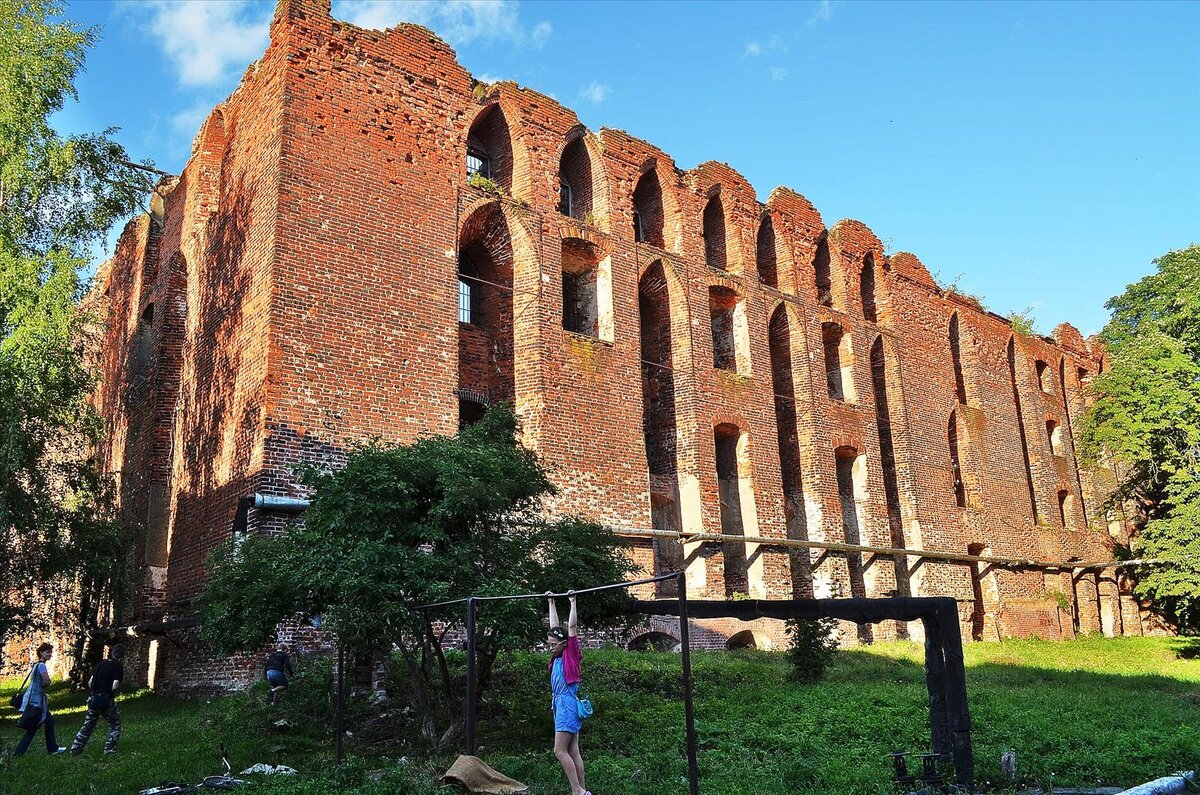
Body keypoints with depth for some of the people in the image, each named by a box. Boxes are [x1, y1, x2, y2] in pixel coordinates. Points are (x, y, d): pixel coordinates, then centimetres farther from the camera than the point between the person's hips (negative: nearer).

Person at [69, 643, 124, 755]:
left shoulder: (101, 664, 9)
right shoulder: (118, 666, -8)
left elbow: (90, 683, 9)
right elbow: (115, 686, -18)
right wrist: (110, 692, 3)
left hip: (93, 699, 6)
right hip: (107, 700, -6)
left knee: (88, 725, 22)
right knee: (115, 725, 10)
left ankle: (76, 748, 24)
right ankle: (109, 749, 5)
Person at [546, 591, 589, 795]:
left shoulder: (570, 655, -6)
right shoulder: (558, 657, 12)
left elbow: (572, 627, -11)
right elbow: (554, 626, 17)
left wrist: (572, 602, -8)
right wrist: (551, 602, 21)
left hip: (568, 705, -8)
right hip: (560, 705, 8)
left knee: (560, 751, -10)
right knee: (573, 752, 7)